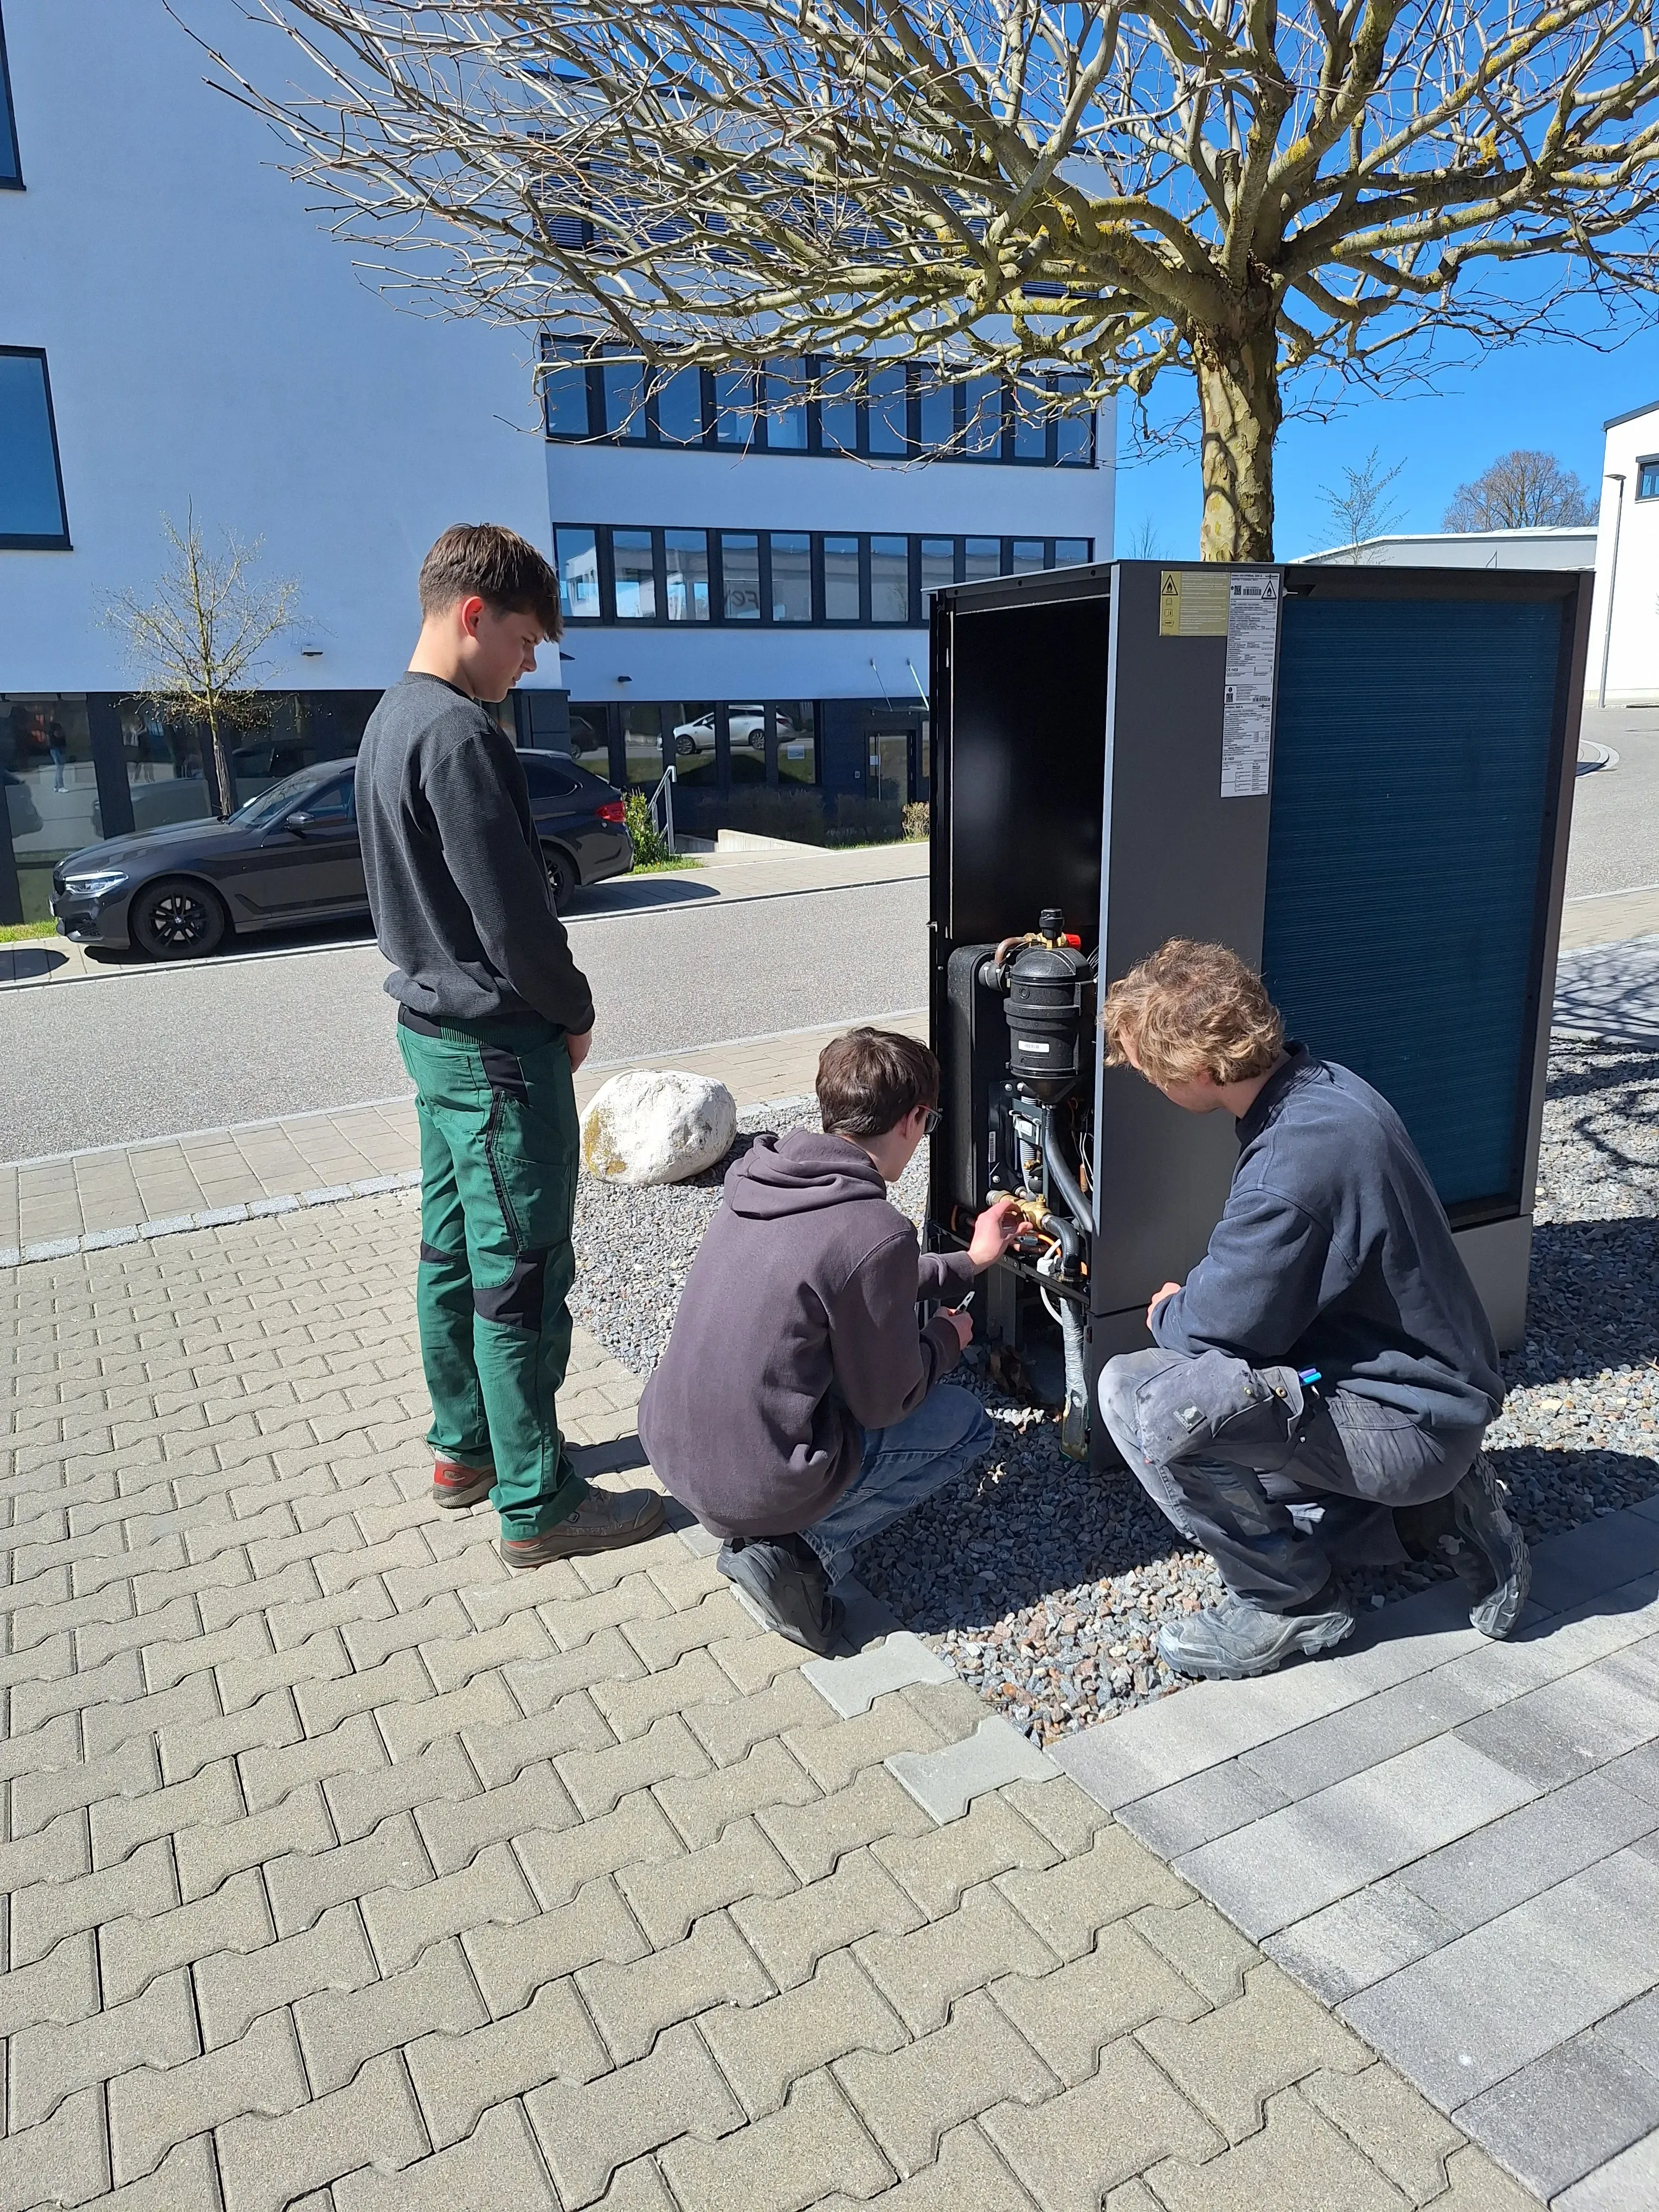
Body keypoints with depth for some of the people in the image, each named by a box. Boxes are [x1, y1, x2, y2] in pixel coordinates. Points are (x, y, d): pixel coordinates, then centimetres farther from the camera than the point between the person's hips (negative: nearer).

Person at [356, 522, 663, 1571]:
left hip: (433, 1026, 10)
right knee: (522, 1277, -2)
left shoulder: (389, 723, 13)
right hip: (499, 1045, -10)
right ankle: (537, 1504, 9)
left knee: (453, 1250, 18)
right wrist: (575, 1010, -5)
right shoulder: (462, 734, -19)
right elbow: (514, 914, -22)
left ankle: (466, 1446, 33)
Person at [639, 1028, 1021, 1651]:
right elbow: (885, 1404, -11)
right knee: (966, 1422, 12)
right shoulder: (876, 1233, -23)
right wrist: (946, 1339, 9)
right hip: (753, 1486, -7)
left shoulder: (759, 1178, 1)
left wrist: (968, 1261, 29)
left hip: (668, 1444, 8)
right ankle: (798, 1550, 0)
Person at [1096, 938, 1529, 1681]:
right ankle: (1435, 1514, 18)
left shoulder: (1292, 1166, -32)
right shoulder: (1318, 1084, -2)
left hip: (1408, 1422, -10)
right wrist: (1190, 1304, 4)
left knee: (1141, 1396, -24)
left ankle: (1291, 1602, -4)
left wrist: (1168, 1314, 0)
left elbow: (1218, 1327, -22)